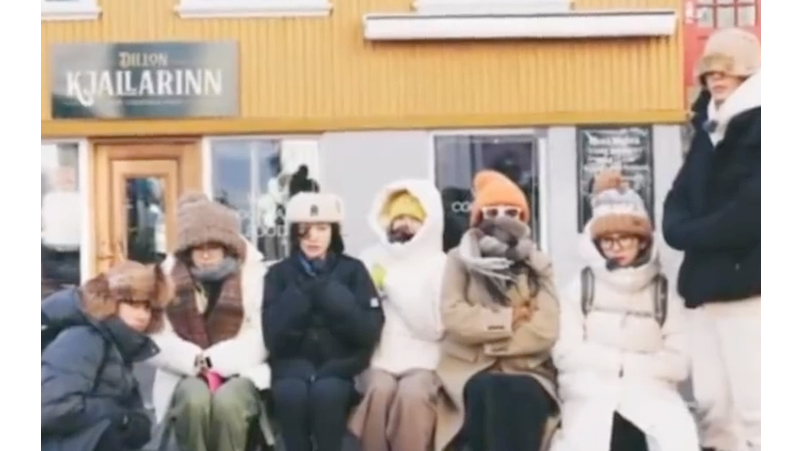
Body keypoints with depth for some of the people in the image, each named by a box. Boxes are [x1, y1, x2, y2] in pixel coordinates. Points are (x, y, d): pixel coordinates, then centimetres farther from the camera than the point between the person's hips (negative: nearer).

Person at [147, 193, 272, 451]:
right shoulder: (170, 275, 7)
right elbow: (157, 342, -4)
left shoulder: (251, 272, 2)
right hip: (186, 374, 1)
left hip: (241, 372, -1)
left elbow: (260, 338, -9)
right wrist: (197, 362, -18)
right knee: (194, 399, -33)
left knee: (227, 402, -34)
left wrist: (215, 360, -18)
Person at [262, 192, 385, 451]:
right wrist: (302, 291, -15)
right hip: (295, 360, 1)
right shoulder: (279, 274, 4)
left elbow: (368, 333, -9)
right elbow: (273, 337, -7)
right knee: (290, 391, -32)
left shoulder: (353, 270, 2)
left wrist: (329, 290, -15)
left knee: (326, 391, -33)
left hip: (339, 362, -1)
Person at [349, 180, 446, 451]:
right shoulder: (371, 259, 11)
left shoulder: (441, 265, 3)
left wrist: (394, 287, -9)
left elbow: (435, 326, -8)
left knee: (411, 394, -32)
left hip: (422, 362, -1)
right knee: (380, 390, -31)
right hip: (379, 359, 1)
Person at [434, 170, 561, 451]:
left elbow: (546, 329, -2)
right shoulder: (460, 259, 9)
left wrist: (491, 340, -10)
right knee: (486, 392, -36)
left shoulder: (538, 264, 12)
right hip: (470, 366, -1)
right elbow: (454, 317, -8)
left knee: (524, 396, -34)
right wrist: (510, 319, -8)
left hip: (524, 367, 1)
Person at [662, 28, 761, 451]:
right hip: (707, 283, 8)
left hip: (747, 283, -8)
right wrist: (680, 229, -7)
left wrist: (693, 234, -8)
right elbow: (680, 197, 14)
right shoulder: (709, 129, 18)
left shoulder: (761, 126, -7)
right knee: (712, 400, 11)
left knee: (753, 404, -7)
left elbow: (752, 210, -18)